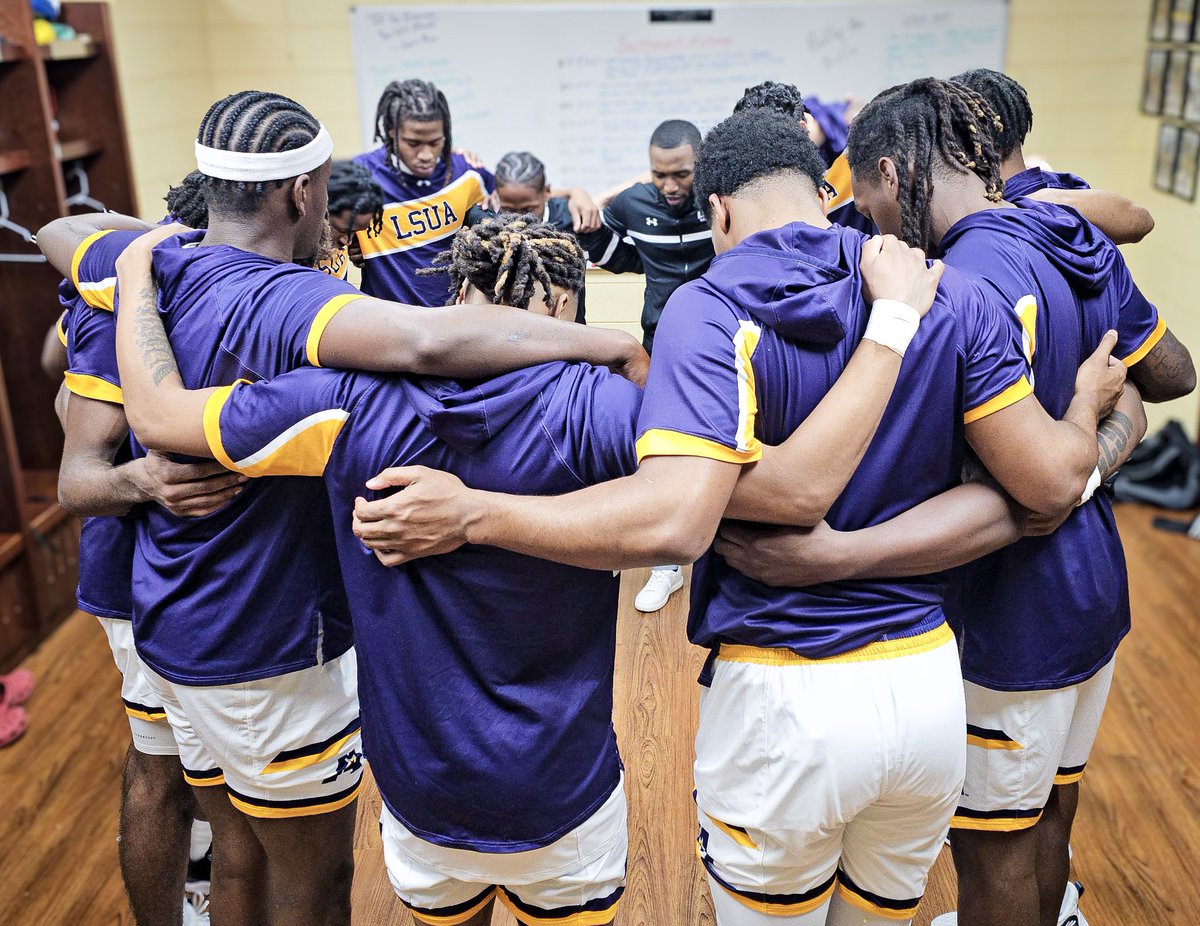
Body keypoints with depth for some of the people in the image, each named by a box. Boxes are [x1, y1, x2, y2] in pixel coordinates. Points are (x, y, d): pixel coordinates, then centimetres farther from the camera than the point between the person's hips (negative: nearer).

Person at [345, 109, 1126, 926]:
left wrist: (470, 514, -21)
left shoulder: (711, 312, -16)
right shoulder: (951, 297, -3)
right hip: (929, 686, 5)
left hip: (783, 700, -4)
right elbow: (1049, 483, -3)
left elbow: (673, 521, -28)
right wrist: (1087, 409, 18)